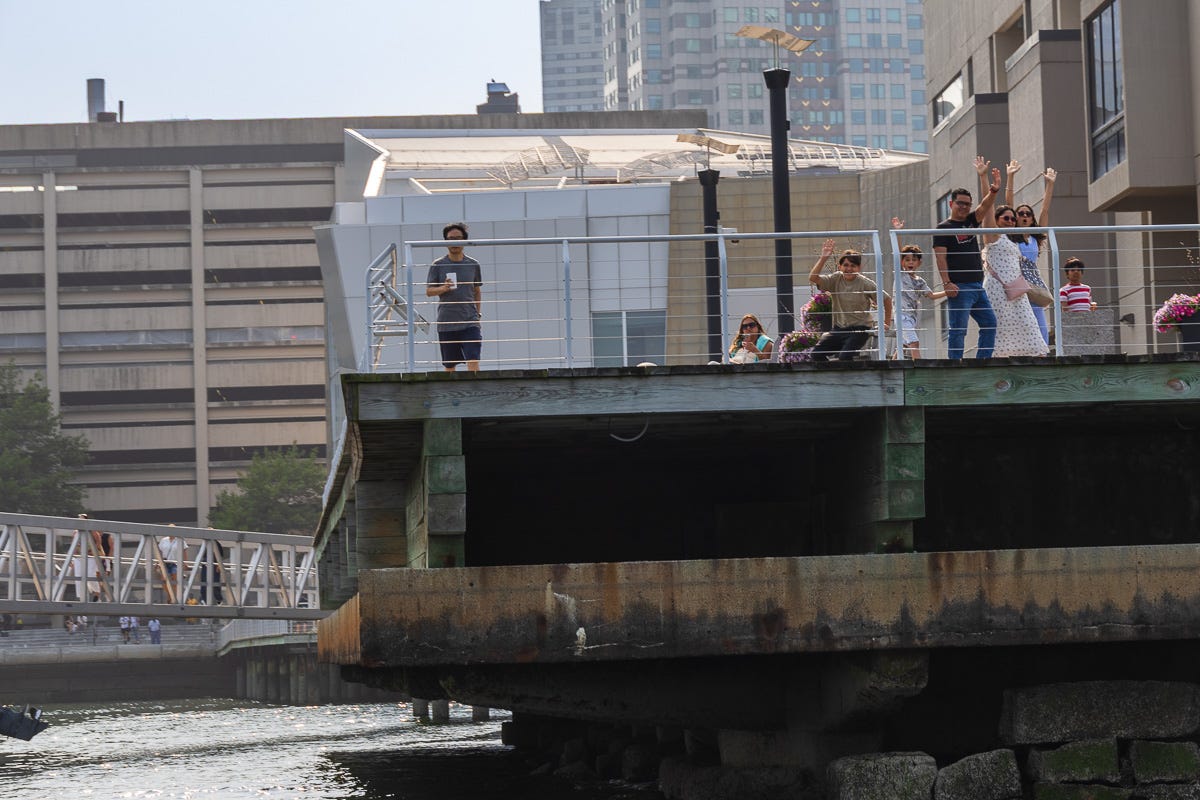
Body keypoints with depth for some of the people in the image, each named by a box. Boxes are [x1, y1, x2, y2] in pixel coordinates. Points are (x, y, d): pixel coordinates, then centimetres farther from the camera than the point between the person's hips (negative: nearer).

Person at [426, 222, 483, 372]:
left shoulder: (473, 264, 8)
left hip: (469, 322, 0)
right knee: (449, 366, 6)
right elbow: (428, 291, 2)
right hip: (446, 323, 0)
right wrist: (443, 288, -18)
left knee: (473, 362, -13)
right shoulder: (437, 265, 3)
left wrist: (478, 313, 10)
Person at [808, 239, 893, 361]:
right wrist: (823, 258, -19)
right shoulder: (836, 279, 1)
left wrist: (886, 323, 3)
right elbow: (813, 278, -12)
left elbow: (886, 299, 2)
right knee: (817, 353, -13)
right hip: (839, 328, 4)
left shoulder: (865, 284, -6)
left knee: (844, 356, -26)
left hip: (859, 329, -4)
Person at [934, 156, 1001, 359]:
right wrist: (946, 282, -20)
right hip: (959, 287, -8)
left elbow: (986, 205, 5)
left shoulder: (971, 221, 17)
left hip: (977, 285, 8)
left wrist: (994, 189, -16)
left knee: (989, 323, 7)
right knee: (958, 329, -8)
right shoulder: (944, 228, -2)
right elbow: (940, 256, -10)